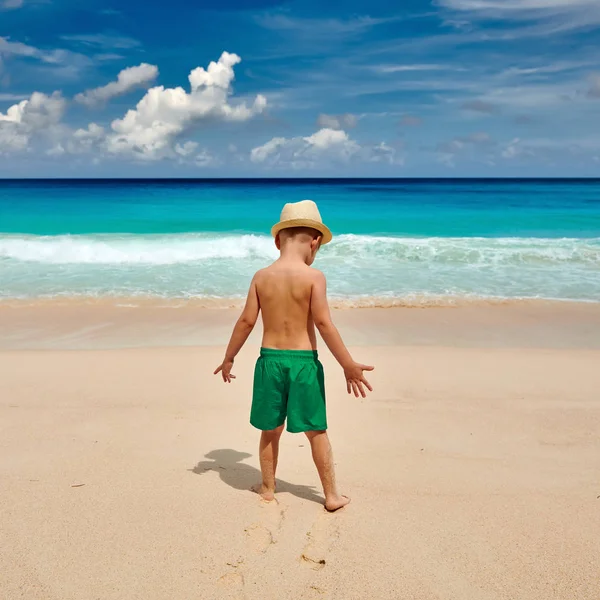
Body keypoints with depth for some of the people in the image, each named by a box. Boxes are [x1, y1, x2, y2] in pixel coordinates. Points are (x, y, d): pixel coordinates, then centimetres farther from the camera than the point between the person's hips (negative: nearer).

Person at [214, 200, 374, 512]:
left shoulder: (261, 276, -1)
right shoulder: (314, 276, -11)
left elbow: (246, 322, 1)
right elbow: (324, 324, -15)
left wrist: (228, 358, 13)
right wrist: (349, 365, -10)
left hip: (269, 359, 3)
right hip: (304, 361, -2)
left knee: (270, 430, 18)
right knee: (317, 432, 10)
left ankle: (268, 488, 32)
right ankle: (332, 495, 20)